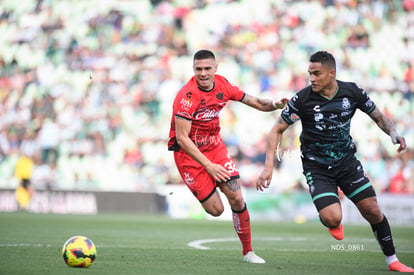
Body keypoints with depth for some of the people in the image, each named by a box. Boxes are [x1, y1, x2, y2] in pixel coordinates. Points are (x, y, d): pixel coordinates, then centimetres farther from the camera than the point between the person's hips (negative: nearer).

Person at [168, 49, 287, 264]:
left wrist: (274, 105, -14)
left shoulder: (222, 85, -6)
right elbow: (182, 138, -25)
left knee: (236, 199, -7)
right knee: (216, 210, -5)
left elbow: (250, 100, 7)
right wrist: (208, 165, -26)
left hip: (215, 147, 5)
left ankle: (248, 252, 7)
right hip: (188, 153, -5)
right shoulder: (187, 96, -25)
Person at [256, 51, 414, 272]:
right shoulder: (302, 99, -18)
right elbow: (277, 130, -8)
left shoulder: (352, 92, -10)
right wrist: (268, 167, -16)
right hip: (317, 168, -3)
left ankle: (392, 260, 18)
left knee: (372, 210, -2)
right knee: (332, 218, -21)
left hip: (347, 162, 3)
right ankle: (333, 223, 19)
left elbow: (379, 117, 6)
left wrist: (394, 133, -15)